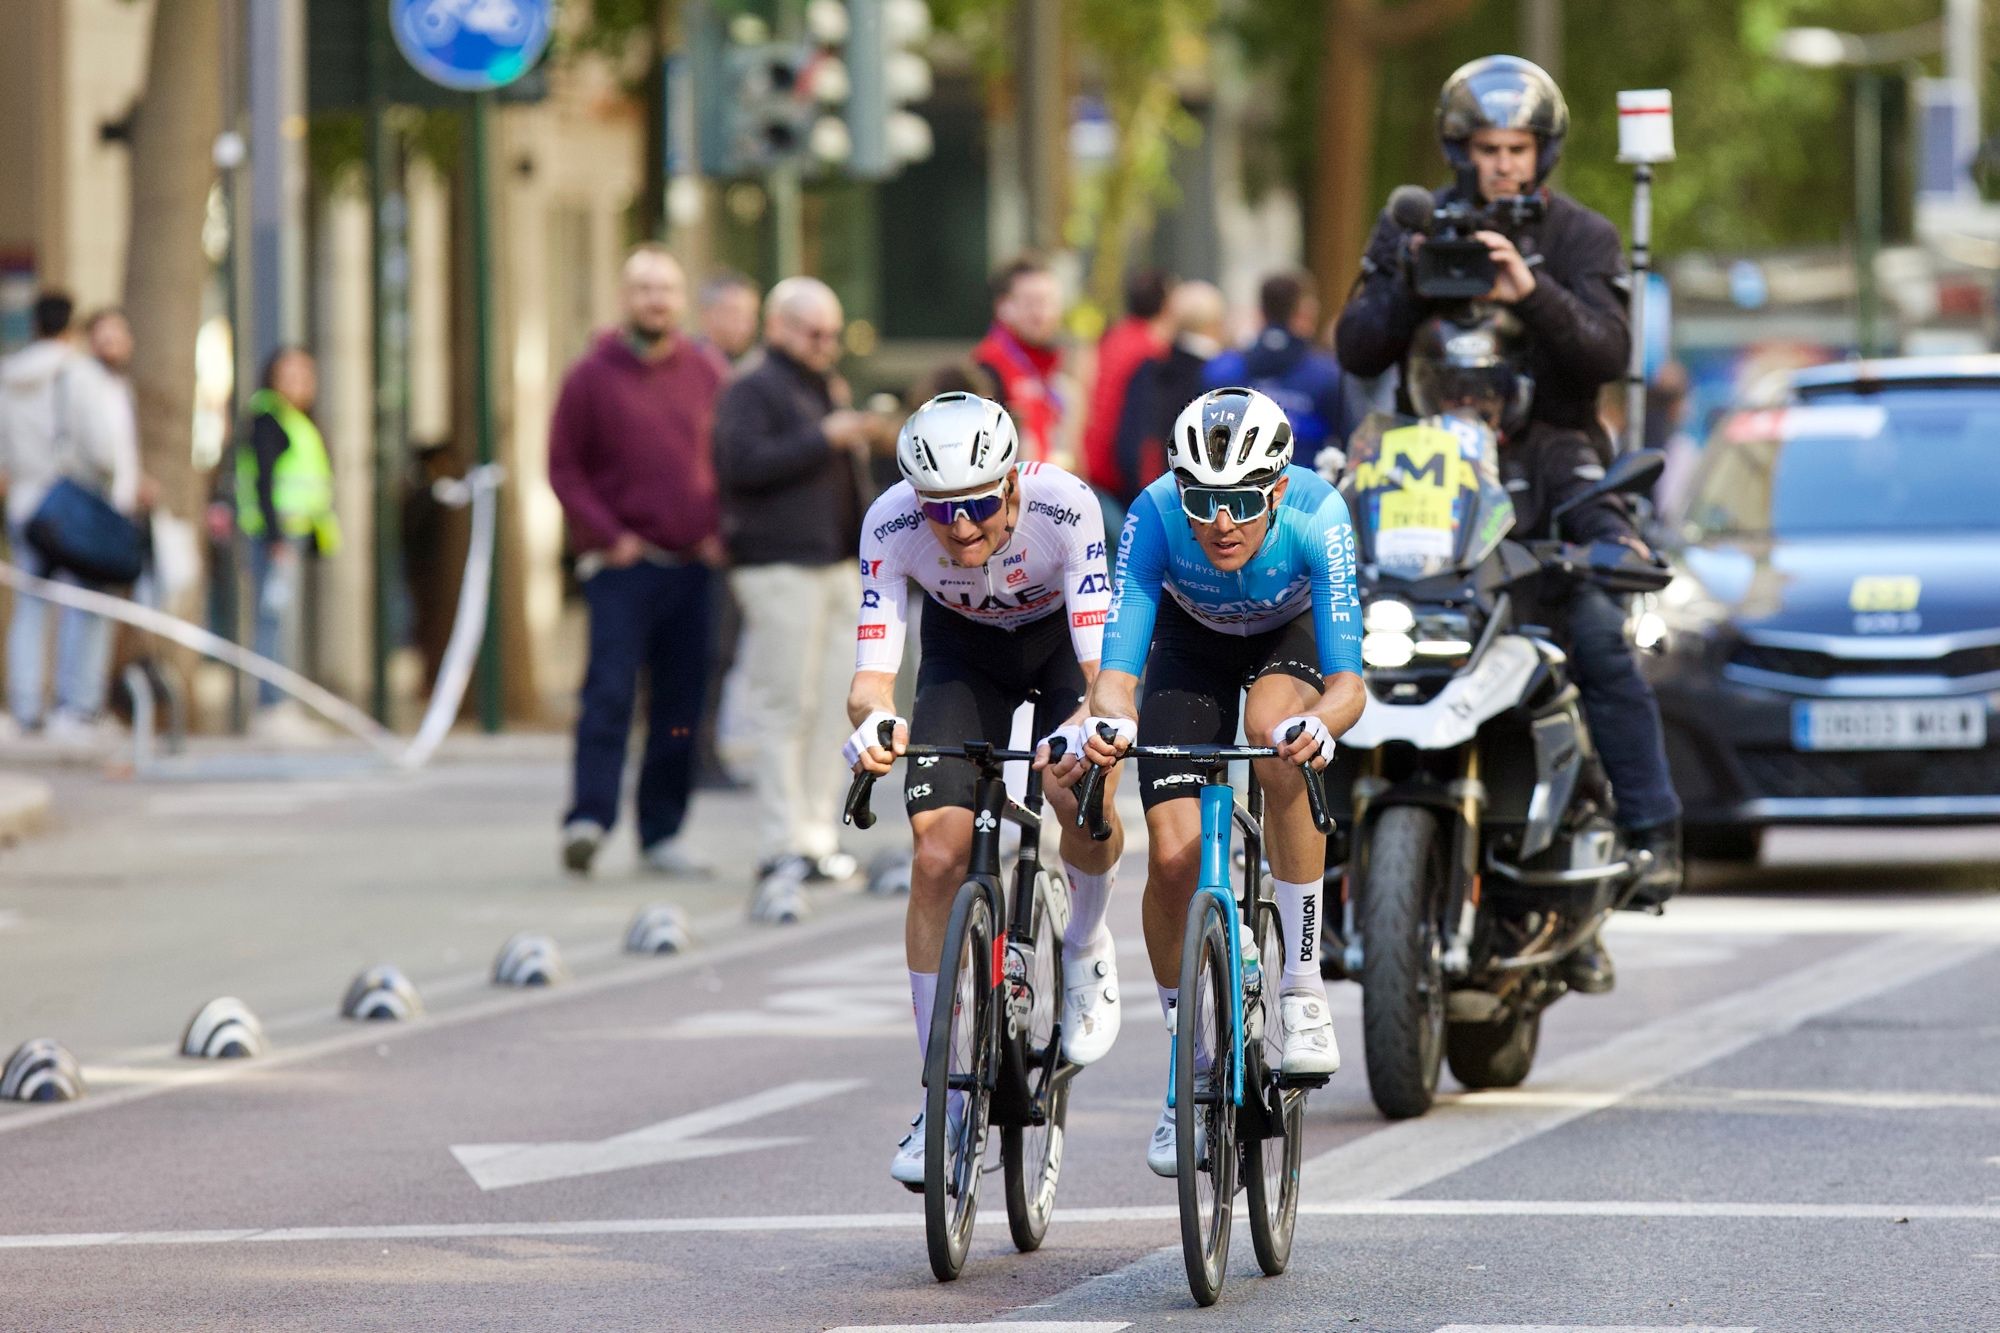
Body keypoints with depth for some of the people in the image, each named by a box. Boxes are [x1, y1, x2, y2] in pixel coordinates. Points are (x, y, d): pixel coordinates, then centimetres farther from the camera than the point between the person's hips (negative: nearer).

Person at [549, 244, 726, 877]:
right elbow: (564, 468, 1)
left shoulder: (706, 375, 9)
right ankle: (588, 819, -21)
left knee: (681, 703, 4)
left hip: (693, 564, 4)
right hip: (622, 564, -4)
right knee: (610, 689, -15)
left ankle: (662, 832, 10)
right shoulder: (592, 376, 0)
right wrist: (608, 535, -10)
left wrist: (719, 531, 3)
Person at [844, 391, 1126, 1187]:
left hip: (1063, 640, -2)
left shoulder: (1064, 508, -36)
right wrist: (873, 723, -57)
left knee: (1085, 808, -30)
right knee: (940, 854, -16)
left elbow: (1104, 665, -38)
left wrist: (1088, 725, -60)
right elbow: (872, 673, -33)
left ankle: (1085, 950, 5)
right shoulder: (891, 525, -31)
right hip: (964, 650, 2)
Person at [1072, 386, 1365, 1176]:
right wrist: (1108, 719, -58)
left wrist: (1321, 724, -62)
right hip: (1193, 639, 1)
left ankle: (1303, 982, -24)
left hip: (1292, 635, -1)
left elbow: (1347, 681, -39)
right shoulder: (1156, 516, -34)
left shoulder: (1316, 516, -36)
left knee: (1276, 732, -36)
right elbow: (1117, 665, -35)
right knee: (1173, 856, -14)